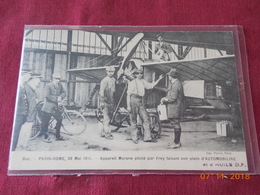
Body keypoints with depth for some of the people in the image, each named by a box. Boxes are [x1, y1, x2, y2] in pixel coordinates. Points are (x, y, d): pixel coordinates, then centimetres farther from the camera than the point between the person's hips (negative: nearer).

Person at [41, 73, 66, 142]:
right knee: (45, 122, 1)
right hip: (47, 107, -6)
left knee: (59, 120, 9)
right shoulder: (48, 86, -12)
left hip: (55, 107, 6)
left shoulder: (59, 85, 6)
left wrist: (60, 97, -18)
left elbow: (63, 93, 3)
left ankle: (58, 136, 22)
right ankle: (45, 137, 16)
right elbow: (47, 96, -22)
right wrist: (56, 98, -25)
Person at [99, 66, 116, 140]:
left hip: (111, 101, 8)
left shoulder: (114, 80, 13)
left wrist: (114, 102, 20)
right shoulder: (104, 80, -10)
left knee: (109, 117, 12)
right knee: (106, 118, -7)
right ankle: (107, 133, -2)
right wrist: (102, 101, -17)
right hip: (105, 101, -8)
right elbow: (101, 92, -13)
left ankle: (103, 132, 22)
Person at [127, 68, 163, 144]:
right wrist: (128, 106, -10)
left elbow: (151, 85, 25)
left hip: (141, 102, 5)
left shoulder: (143, 82, 13)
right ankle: (134, 138, 14)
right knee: (134, 120, 2)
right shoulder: (132, 83, -3)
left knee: (145, 119, 1)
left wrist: (159, 79, 16)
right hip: (133, 101, -5)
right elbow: (128, 95, -5)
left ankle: (147, 137, 8)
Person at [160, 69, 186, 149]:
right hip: (174, 108, 11)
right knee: (175, 125, 16)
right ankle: (175, 140, 27)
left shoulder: (175, 85, -20)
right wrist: (164, 98, 7)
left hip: (175, 108, -11)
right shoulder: (174, 83, 14)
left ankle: (176, 143, 6)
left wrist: (164, 99, -8)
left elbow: (172, 98, -22)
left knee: (176, 125, -3)